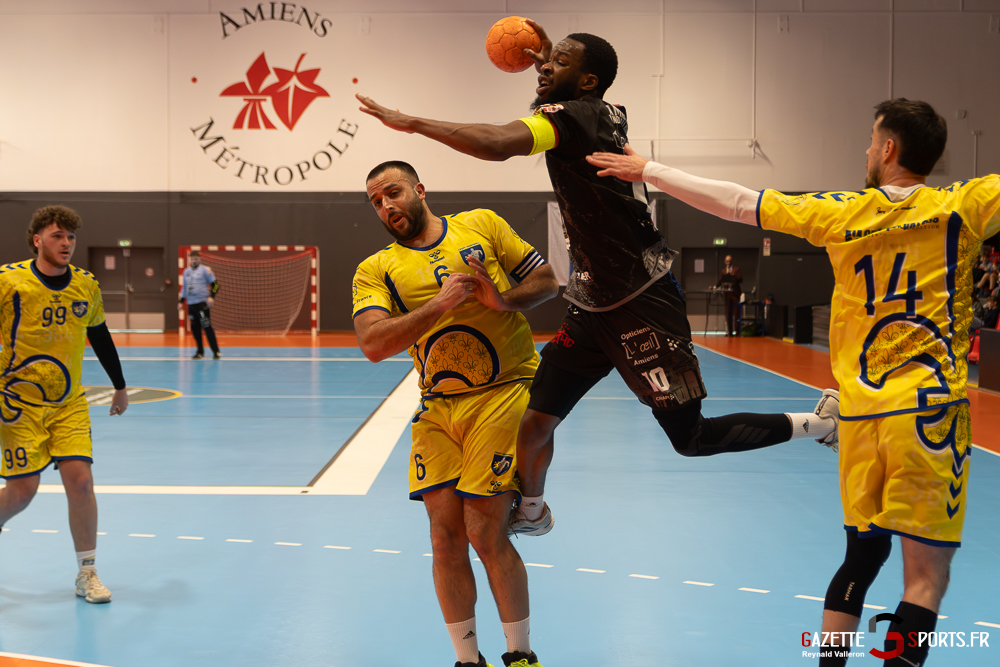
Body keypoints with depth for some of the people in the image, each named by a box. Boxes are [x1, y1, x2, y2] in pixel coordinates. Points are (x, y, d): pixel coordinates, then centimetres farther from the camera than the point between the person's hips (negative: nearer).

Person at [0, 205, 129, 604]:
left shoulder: (87, 286, 1)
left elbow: (101, 338, 15)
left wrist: (120, 387, 21)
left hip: (69, 403, 3)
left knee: (80, 480, -8)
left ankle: (86, 574, 5)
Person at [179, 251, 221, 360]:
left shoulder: (205, 270, 0)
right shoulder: (186, 271, 18)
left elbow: (215, 284, -3)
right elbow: (184, 287, 28)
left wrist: (211, 297, -15)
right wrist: (181, 301, 22)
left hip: (202, 303, -6)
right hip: (191, 304, 6)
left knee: (207, 327, -12)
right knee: (195, 328, 4)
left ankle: (216, 352, -10)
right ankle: (200, 352, 13)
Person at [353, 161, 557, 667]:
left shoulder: (482, 224, 6)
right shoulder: (376, 270, 5)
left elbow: (547, 281, 9)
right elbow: (373, 345, -11)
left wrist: (504, 301, -11)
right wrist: (440, 304, -20)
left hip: (503, 395, -2)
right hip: (437, 408, 3)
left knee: (485, 534, -7)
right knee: (446, 537, 1)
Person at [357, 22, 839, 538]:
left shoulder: (575, 115, -17)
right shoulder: (607, 115, 8)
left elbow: (497, 144, -34)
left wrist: (412, 122, -26)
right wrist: (549, 67, 23)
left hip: (641, 306, -9)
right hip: (592, 305, 9)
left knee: (692, 439, 1)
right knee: (535, 423, 8)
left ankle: (822, 423, 17)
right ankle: (529, 513, 32)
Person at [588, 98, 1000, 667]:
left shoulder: (840, 213, 2)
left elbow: (737, 202, 7)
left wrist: (647, 170, 16)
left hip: (860, 407, 4)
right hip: (928, 404, -3)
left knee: (864, 552, 20)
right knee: (927, 571, 1)